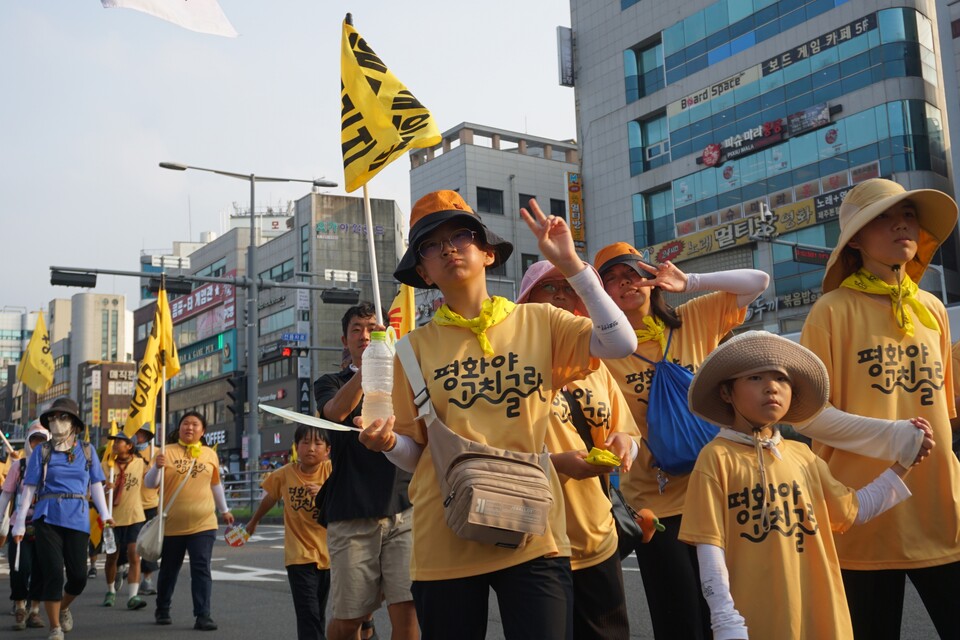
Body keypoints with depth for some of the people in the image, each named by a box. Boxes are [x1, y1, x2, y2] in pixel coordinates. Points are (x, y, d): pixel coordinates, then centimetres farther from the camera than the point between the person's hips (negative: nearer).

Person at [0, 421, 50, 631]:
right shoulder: (19, 465, 4)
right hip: (21, 526, -1)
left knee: (40, 569, 3)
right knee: (21, 568, -9)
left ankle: (34, 611, 18)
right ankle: (19, 609, 13)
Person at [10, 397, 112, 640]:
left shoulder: (86, 450, 7)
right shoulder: (42, 451, 3)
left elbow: (96, 484, 9)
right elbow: (29, 489, 3)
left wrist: (105, 514, 0)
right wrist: (20, 522, 1)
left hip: (78, 519, 2)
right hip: (48, 518, -2)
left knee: (79, 576, 3)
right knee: (53, 573, -7)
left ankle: (63, 607, 36)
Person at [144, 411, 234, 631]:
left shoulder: (210, 454, 5)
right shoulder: (167, 452, -2)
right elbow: (150, 483, -7)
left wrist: (225, 510, 26)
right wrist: (157, 467, -27)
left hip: (203, 524, 1)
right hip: (172, 525, 0)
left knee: (202, 570, -7)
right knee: (169, 570, 14)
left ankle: (203, 616, -5)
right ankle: (162, 610, 34)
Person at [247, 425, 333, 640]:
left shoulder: (331, 470, -9)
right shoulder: (285, 474, -4)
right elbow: (269, 499, 14)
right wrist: (253, 522, 29)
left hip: (328, 554, 1)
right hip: (299, 555, -1)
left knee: (319, 613, 15)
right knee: (308, 614, -11)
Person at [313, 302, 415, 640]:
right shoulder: (331, 383, 14)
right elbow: (336, 410, -10)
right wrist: (368, 365, -20)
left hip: (403, 510, 1)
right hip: (351, 515, 0)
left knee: (405, 611, -9)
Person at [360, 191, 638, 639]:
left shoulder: (538, 322, 5)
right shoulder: (416, 346, 5)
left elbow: (621, 344, -10)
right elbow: (415, 453, 8)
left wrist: (569, 264, -10)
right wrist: (389, 442, -15)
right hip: (446, 541, 1)